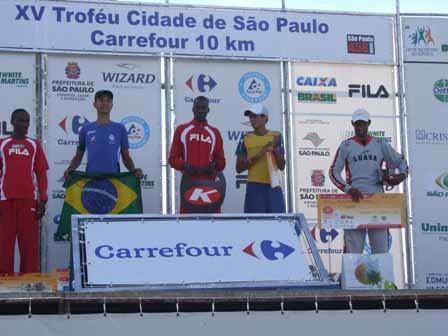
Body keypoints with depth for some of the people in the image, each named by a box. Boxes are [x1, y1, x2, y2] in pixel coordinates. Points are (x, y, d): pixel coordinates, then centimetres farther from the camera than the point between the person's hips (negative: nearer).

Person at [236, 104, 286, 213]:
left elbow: (282, 166, 6)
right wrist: (257, 156, -9)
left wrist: (275, 150, -10)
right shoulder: (246, 139, 5)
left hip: (274, 187, 1)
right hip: (254, 187, -1)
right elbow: (239, 169, 2)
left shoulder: (276, 137, 6)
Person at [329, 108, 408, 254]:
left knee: (381, 249, -1)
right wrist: (348, 189, -12)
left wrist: (402, 174, -2)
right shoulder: (346, 146, 7)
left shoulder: (380, 144, 13)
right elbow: (334, 172, 3)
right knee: (353, 249, -5)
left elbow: (400, 161, 21)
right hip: (355, 199, -2)